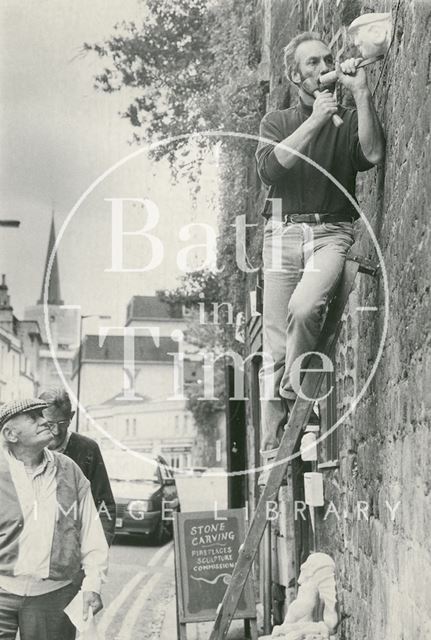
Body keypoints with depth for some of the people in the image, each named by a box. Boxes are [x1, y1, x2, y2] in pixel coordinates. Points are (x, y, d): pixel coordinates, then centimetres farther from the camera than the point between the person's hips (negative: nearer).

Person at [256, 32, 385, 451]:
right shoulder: (277, 122, 16)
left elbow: (372, 154, -9)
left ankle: (295, 388, -8)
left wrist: (361, 92, -9)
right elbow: (269, 168, -5)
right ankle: (272, 445, -1)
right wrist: (315, 121, -8)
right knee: (275, 344, -4)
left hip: (332, 232, -1)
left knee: (304, 307, -31)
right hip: (283, 232, 1)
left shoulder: (348, 120, 13)